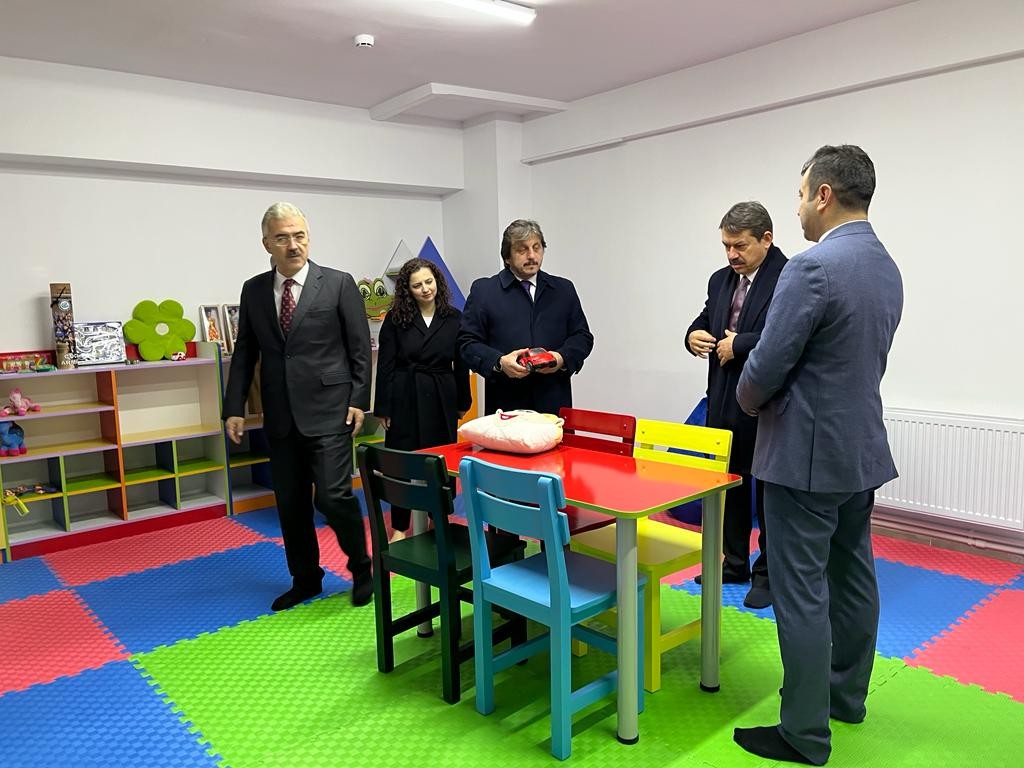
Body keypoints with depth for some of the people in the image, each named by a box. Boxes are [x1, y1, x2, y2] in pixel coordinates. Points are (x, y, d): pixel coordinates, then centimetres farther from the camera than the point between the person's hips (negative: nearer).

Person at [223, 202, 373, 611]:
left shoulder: (339, 284, -2)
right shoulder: (253, 290, 8)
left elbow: (360, 348, -1)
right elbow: (244, 354, 10)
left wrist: (358, 400, -7)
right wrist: (234, 408, 5)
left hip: (328, 411, -4)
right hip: (280, 416, 4)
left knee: (333, 495, -9)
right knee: (290, 503, 10)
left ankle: (361, 568, 16)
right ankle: (305, 579, 28)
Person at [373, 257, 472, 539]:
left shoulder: (453, 318, 2)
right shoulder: (395, 318, -2)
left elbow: (461, 363, 7)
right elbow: (385, 365, -2)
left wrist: (463, 402, 8)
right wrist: (383, 408, -5)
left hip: (442, 399, 2)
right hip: (405, 398, -1)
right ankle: (399, 527, 15)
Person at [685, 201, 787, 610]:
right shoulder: (720, 279, 11)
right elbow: (705, 320, 20)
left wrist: (739, 344, -20)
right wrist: (694, 335, -3)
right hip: (723, 403, 8)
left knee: (770, 491, 7)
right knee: (729, 484, 17)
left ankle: (769, 572, 22)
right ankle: (734, 561, 33)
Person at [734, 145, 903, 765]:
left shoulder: (813, 268, -21)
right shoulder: (888, 268, 9)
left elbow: (766, 367, -20)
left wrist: (748, 400, 3)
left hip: (807, 453, -9)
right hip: (863, 447, 10)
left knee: (803, 593, 0)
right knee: (853, 576, 19)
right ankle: (847, 693, 37)